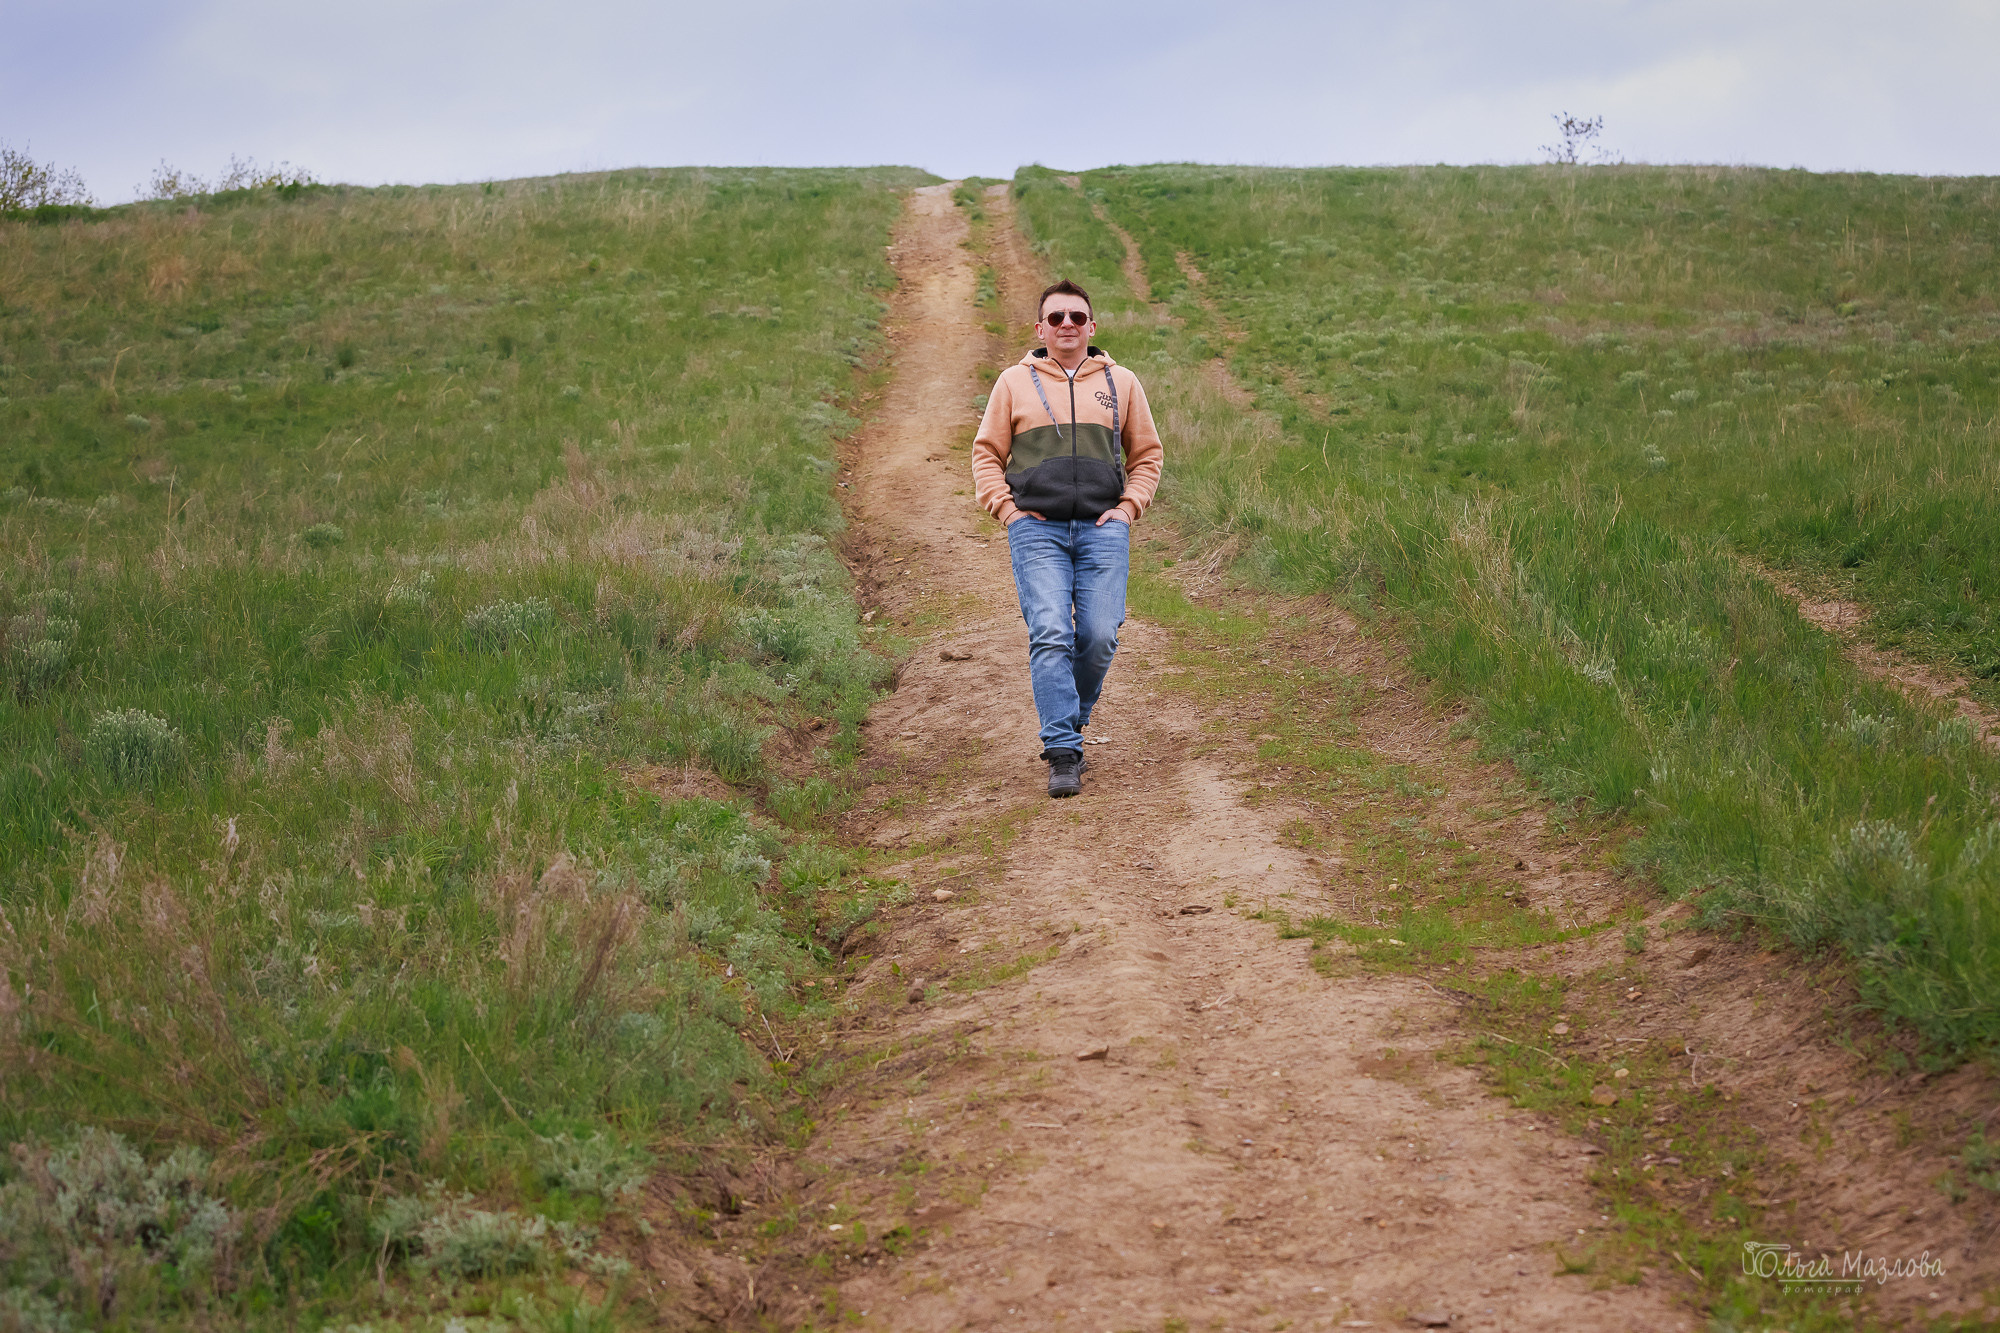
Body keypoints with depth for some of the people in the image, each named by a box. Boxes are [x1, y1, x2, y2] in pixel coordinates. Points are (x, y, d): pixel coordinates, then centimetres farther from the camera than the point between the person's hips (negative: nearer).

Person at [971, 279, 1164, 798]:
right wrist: (1008, 509, 1)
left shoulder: (1121, 383, 14)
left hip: (1103, 528, 2)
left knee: (1099, 637, -8)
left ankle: (1071, 725, 18)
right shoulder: (1015, 382, 11)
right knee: (1050, 634, -15)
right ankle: (1062, 754, -16)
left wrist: (1128, 506, 6)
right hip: (1037, 529, -1)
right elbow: (986, 454, 14)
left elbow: (1147, 454, 21)